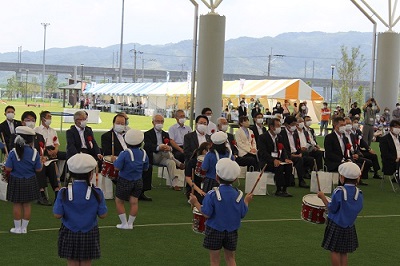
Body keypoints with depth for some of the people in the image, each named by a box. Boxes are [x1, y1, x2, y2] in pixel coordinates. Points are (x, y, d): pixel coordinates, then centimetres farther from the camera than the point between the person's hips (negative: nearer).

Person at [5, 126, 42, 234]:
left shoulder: (13, 152, -15)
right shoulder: (34, 153, -9)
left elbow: (8, 169, -15)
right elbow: (38, 169, -6)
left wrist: (16, 167, 6)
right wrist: (41, 162, 12)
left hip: (16, 181, -2)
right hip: (30, 182, 2)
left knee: (17, 205, 10)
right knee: (27, 205, 12)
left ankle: (17, 228, 18)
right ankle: (24, 227, 19)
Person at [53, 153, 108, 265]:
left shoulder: (64, 193, -12)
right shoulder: (96, 193, -12)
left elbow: (57, 215, -11)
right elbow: (102, 215, -8)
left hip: (69, 234, 0)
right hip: (89, 235, 0)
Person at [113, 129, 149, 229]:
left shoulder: (125, 154, -21)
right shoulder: (144, 154, -5)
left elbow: (117, 167, -23)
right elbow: (145, 168, 6)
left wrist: (115, 161, -5)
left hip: (125, 181, -4)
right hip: (138, 182, 4)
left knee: (119, 201, 11)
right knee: (134, 202, 11)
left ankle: (124, 223, 13)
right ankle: (130, 223, 16)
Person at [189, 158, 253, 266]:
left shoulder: (212, 195, -17)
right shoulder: (238, 195, -5)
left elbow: (206, 214, -18)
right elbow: (242, 214, 0)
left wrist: (195, 203, -5)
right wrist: (246, 201, 17)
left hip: (215, 231, -3)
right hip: (232, 232, 3)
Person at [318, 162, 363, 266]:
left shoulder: (339, 192, -20)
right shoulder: (359, 193, -4)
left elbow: (332, 209, -16)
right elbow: (358, 209, 4)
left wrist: (323, 197, -7)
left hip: (336, 225, -5)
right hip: (349, 227, 5)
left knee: (335, 251, 5)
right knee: (344, 252, 14)